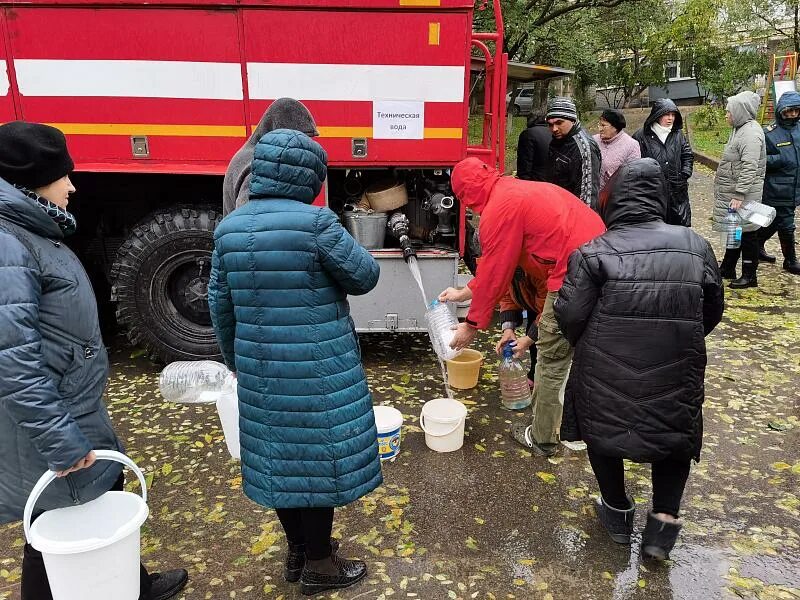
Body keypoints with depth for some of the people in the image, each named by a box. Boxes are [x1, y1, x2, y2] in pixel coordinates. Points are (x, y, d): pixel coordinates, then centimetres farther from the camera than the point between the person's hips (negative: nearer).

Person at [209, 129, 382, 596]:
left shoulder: (230, 227, 3)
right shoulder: (316, 223, -17)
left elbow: (220, 304, 9)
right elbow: (364, 277, -7)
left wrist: (235, 358, 22)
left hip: (261, 367, 6)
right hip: (320, 368, -6)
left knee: (279, 455, 18)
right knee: (317, 456, 8)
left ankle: (297, 550, 36)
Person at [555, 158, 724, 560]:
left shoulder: (593, 253, -10)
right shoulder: (695, 247, 0)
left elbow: (570, 316, -12)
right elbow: (713, 311, 10)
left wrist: (587, 348, 10)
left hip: (608, 374, -2)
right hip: (676, 374, 2)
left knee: (603, 427, 24)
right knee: (677, 433, 27)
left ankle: (618, 513, 36)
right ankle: (664, 521, 20)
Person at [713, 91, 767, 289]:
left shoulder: (751, 133, -19)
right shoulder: (741, 129, 13)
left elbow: (749, 168, -25)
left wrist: (739, 195, -28)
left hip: (743, 194, -10)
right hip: (733, 193, 10)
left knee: (747, 234, -1)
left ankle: (750, 276, 9)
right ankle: (727, 269, 29)